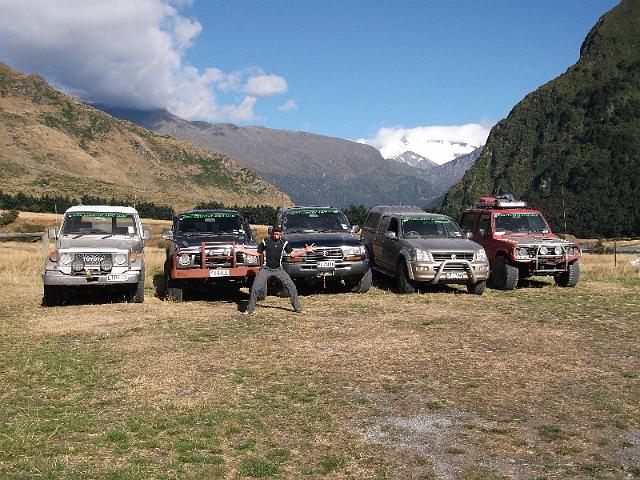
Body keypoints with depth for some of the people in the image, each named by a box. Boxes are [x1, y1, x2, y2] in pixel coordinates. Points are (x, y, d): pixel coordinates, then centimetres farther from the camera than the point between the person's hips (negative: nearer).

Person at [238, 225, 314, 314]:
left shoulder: (284, 242, 1)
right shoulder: (265, 241, -2)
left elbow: (293, 253, 1)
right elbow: (257, 253, 8)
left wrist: (305, 250, -8)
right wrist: (242, 250, 0)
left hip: (278, 269, 1)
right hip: (266, 269, -1)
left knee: (291, 287, -6)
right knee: (255, 288, -9)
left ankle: (297, 308, 8)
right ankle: (249, 309, 6)